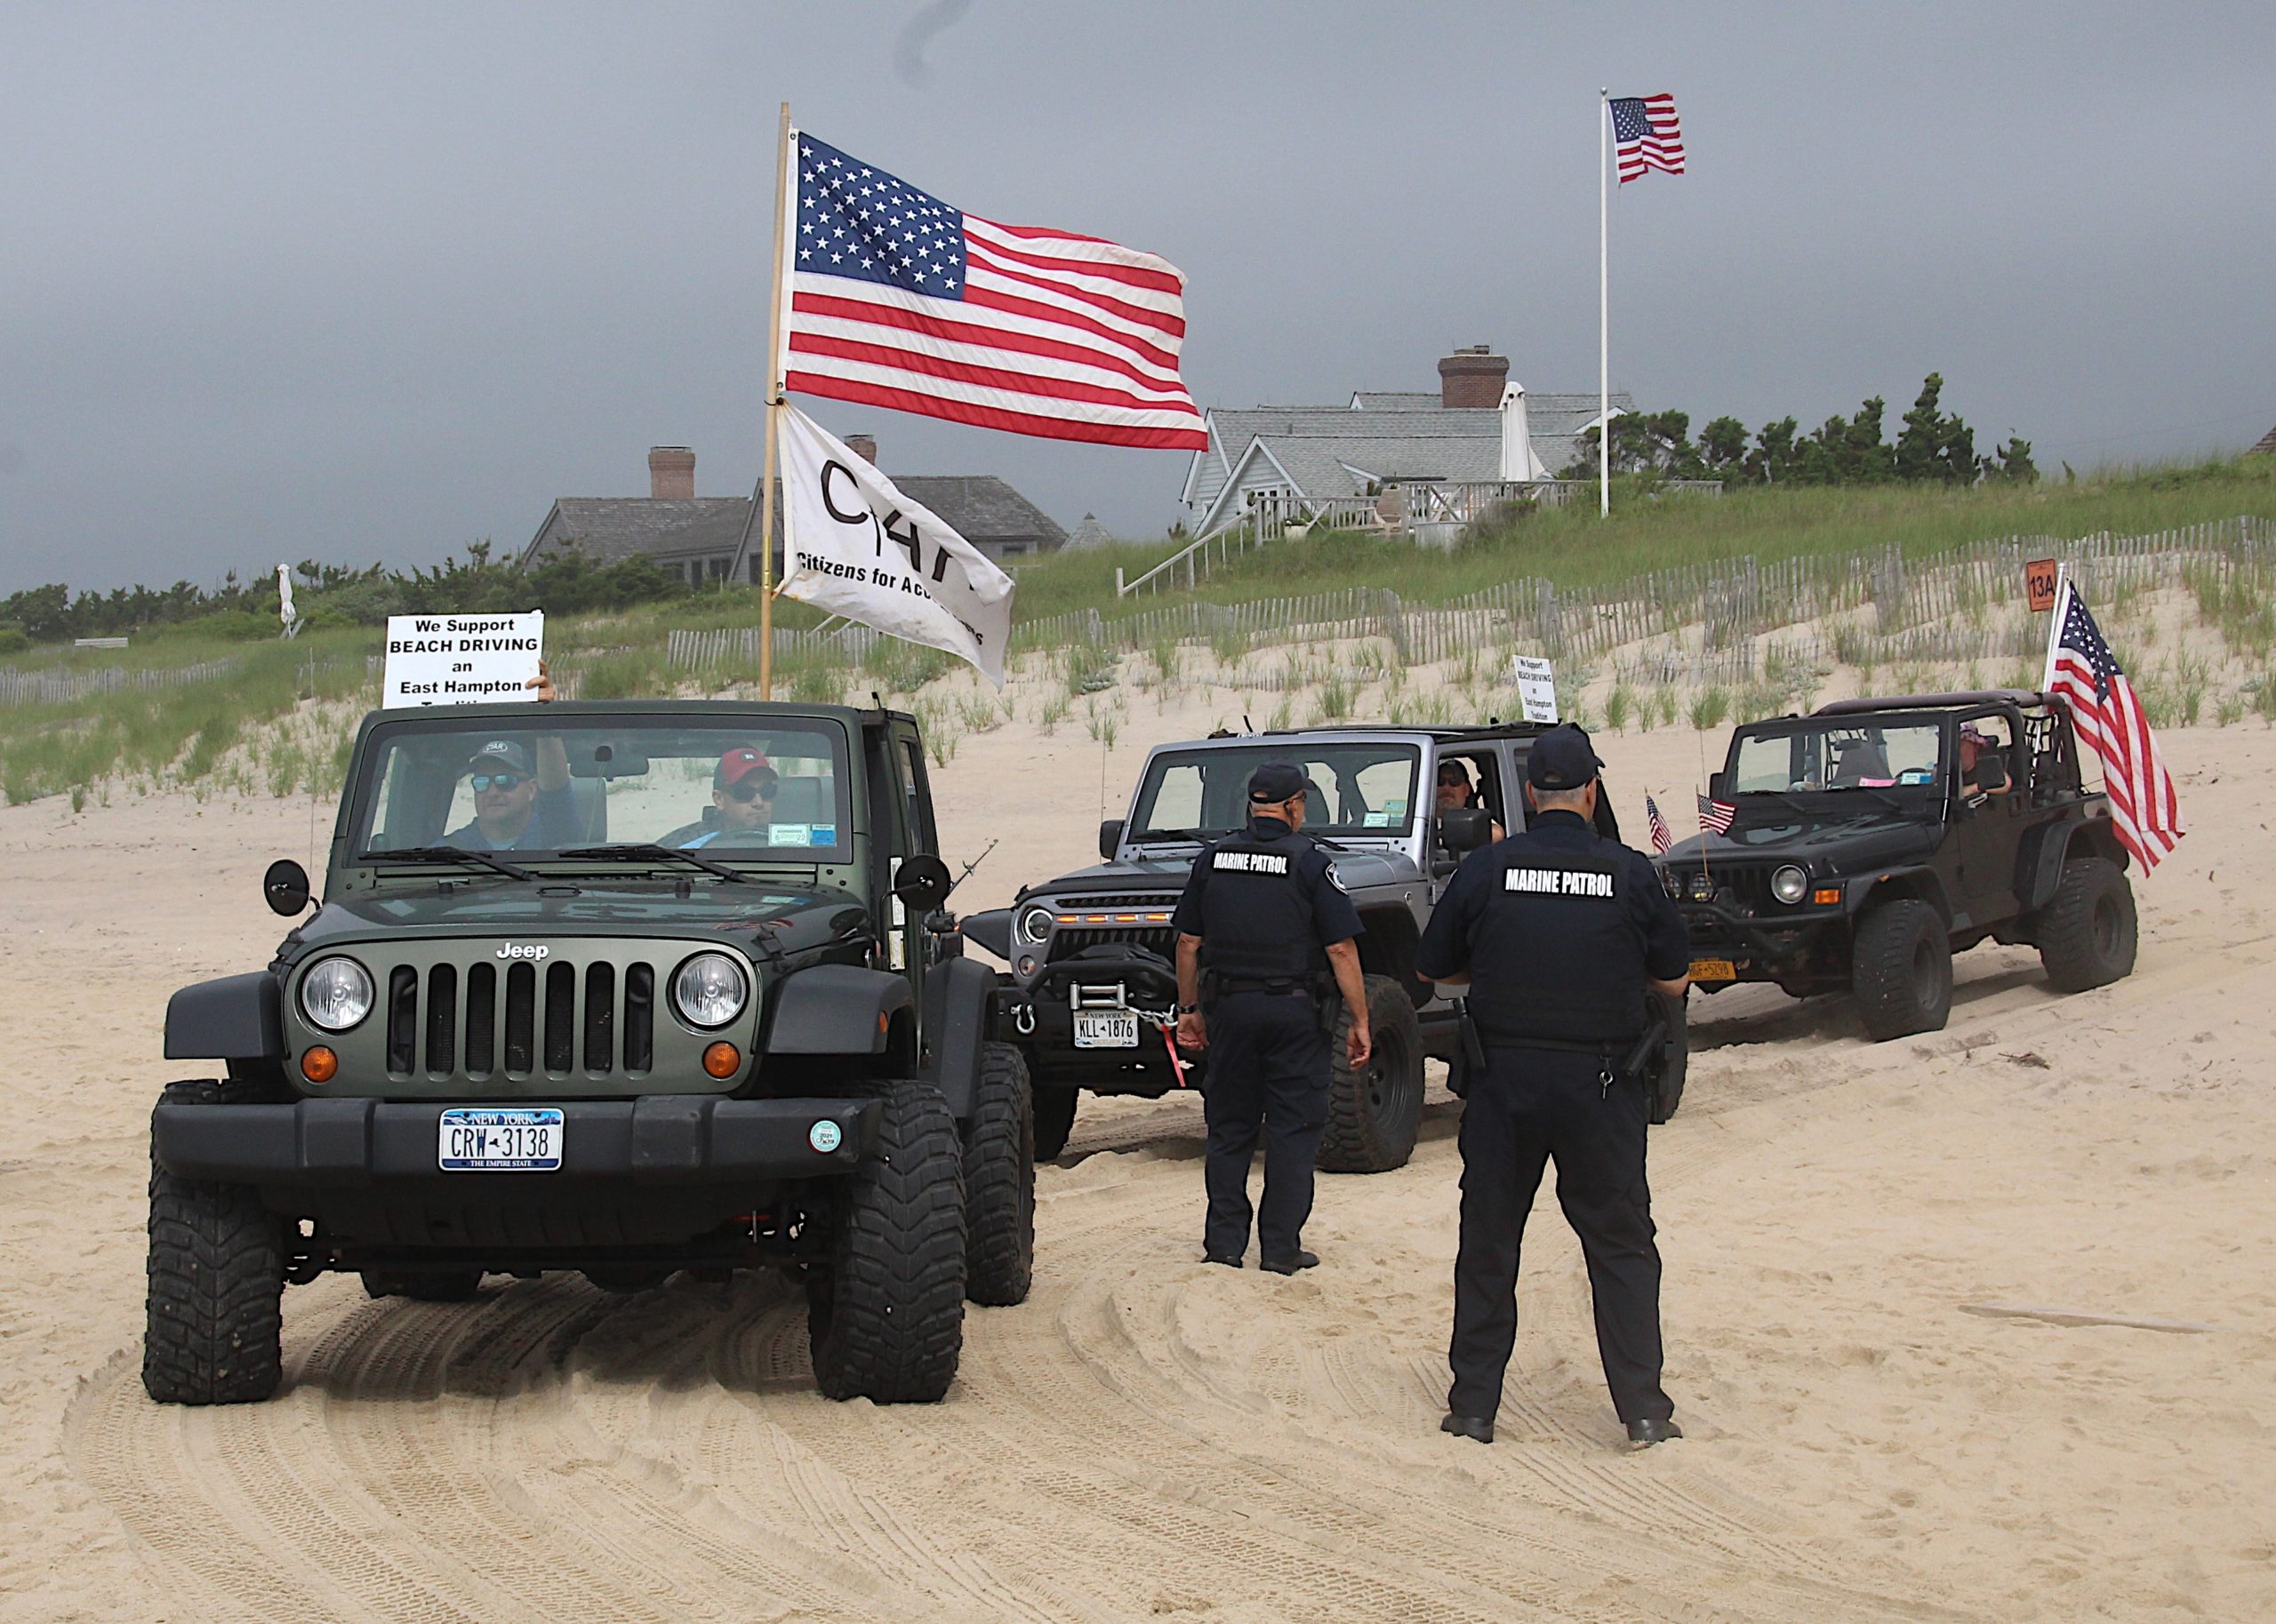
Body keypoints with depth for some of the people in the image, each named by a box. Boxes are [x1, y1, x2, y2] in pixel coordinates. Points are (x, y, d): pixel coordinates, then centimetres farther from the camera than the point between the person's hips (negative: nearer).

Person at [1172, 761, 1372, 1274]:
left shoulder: (1213, 859, 4)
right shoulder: (1308, 862, -8)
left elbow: (1188, 943, 7)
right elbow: (1341, 949, -10)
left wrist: (1190, 1009, 17)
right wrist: (1360, 1022, -4)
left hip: (1229, 1007, 4)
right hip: (1294, 1010, -3)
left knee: (1229, 1127, 13)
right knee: (1293, 1130, 3)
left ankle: (1224, 1242, 14)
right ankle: (1281, 1248, 3)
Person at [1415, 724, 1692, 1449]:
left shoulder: (1486, 868, -4)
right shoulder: (1630, 874, -6)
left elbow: (1433, 967, 6)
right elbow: (1673, 980, 4)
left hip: (1503, 1081, 1)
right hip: (1599, 1085, -1)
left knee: (1487, 1244, 11)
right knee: (1621, 1246, 8)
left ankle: (1473, 1404, 14)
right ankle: (1643, 1409, 7)